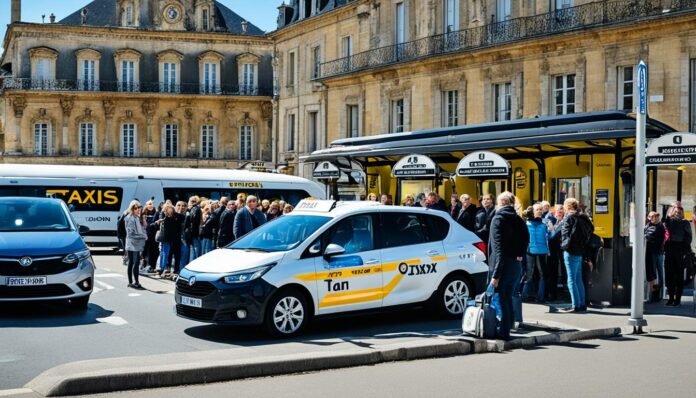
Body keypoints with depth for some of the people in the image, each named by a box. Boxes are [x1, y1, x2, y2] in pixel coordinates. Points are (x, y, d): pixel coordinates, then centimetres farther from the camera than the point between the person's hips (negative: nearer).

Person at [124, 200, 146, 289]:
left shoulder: (138, 217, 15)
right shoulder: (130, 218, -11)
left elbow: (142, 229, 22)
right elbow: (131, 232, -15)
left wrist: (144, 235, 2)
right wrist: (143, 236, -11)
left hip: (137, 244, 8)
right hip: (132, 244, -8)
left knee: (131, 263, 11)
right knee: (136, 263, -9)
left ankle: (131, 282, 14)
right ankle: (136, 282, -8)